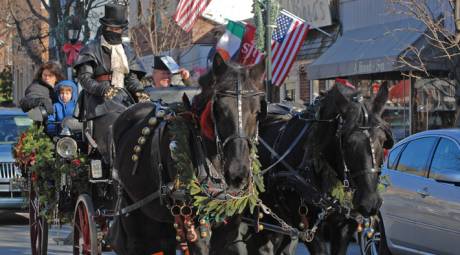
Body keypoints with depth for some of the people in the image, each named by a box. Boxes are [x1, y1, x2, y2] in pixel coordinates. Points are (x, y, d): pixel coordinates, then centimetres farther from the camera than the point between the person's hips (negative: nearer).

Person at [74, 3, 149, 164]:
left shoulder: (127, 51, 21)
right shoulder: (92, 49, 5)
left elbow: (132, 78, 18)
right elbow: (84, 77, -5)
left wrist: (139, 92, -4)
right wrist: (103, 90, -22)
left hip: (123, 99, 5)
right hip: (101, 102, -5)